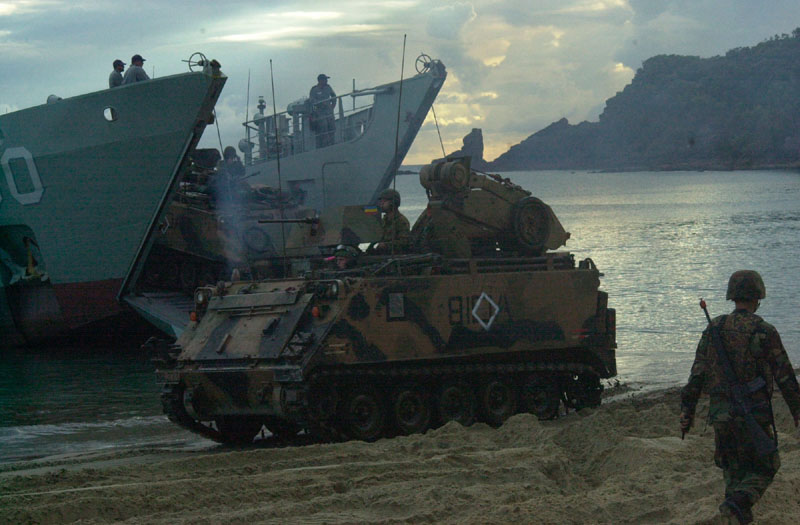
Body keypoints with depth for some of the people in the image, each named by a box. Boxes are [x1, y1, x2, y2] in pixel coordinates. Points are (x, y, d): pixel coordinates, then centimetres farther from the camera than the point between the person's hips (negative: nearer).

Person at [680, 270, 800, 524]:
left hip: (720, 411, 4)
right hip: (754, 413, -4)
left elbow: (697, 372, 2)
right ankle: (739, 502, -17)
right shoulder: (765, 332, -9)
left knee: (733, 467, 20)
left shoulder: (714, 328, 3)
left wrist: (687, 409, 6)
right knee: (763, 468, 7)